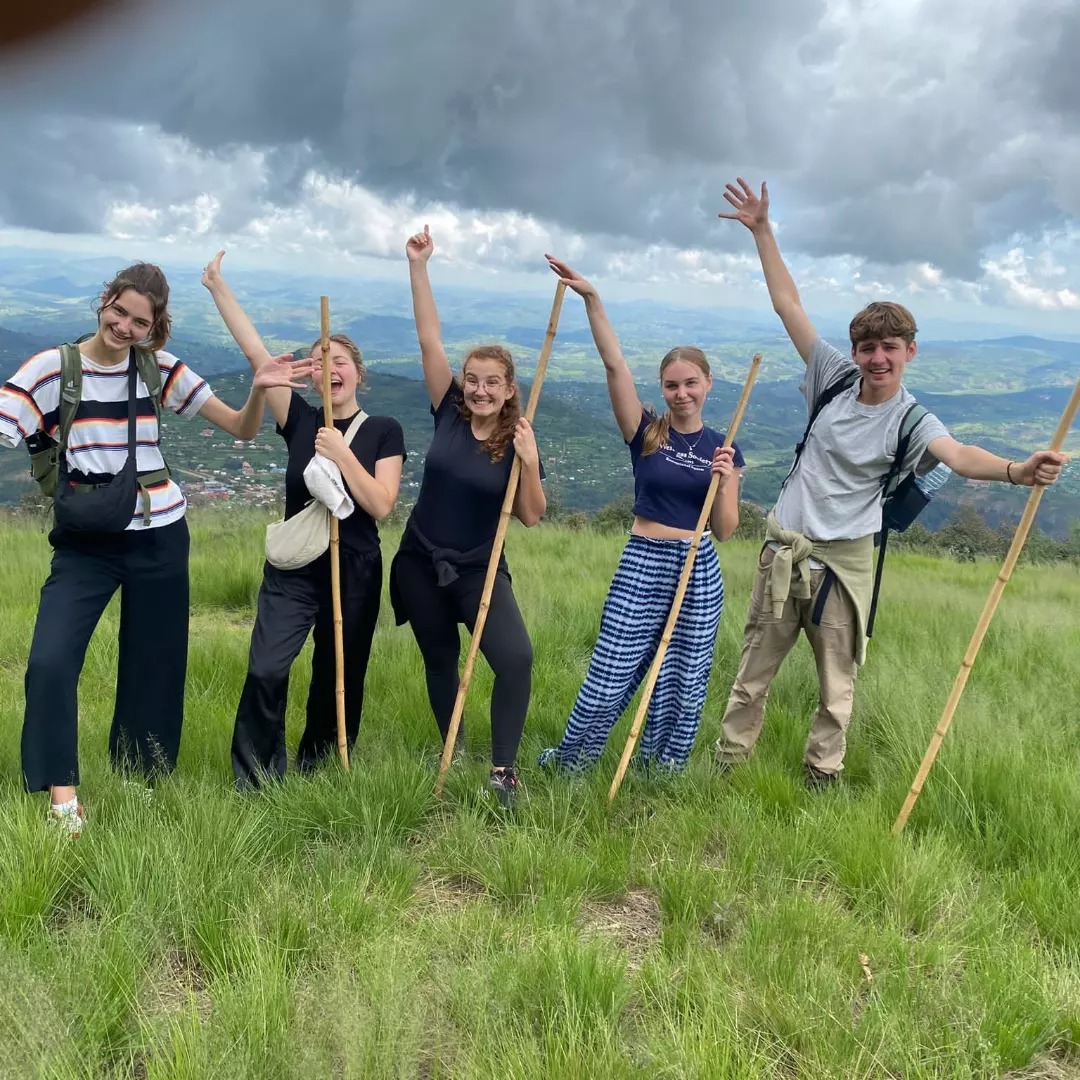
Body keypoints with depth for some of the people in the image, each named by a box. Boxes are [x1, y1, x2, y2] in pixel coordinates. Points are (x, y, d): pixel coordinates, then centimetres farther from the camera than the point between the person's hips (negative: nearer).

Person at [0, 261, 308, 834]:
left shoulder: (161, 369, 1)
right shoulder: (53, 368, -6)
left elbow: (242, 429, 2)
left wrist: (258, 389, -16)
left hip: (158, 537, 2)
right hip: (85, 542, -2)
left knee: (154, 667, 8)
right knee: (49, 661, -16)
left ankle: (141, 783, 26)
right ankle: (62, 793, 0)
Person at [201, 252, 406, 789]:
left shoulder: (383, 430, -2)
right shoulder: (300, 420, 2)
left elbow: (381, 505, -12)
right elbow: (256, 352, -4)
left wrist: (342, 454, -19)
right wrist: (218, 287, -7)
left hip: (355, 572, 0)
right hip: (292, 568, 1)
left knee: (338, 682, 10)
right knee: (265, 671, -15)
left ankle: (312, 777, 28)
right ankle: (253, 783, -2)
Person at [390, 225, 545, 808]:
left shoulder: (517, 442, -7)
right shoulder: (448, 414, -4)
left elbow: (532, 517, -8)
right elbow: (429, 339, -8)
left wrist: (529, 463, -23)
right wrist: (418, 266, -12)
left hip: (480, 570, -2)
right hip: (420, 564, 2)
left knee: (516, 658, -21)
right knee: (440, 662, 15)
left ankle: (503, 768, -7)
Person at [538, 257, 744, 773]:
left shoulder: (722, 448, 5)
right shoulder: (645, 432, -1)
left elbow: (724, 530, 3)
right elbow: (614, 363, -12)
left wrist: (724, 481, -14)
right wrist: (592, 298, -21)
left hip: (699, 570, 2)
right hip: (641, 563, -2)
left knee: (684, 679, 10)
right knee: (611, 672, 0)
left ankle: (662, 770, 29)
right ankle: (570, 759, 22)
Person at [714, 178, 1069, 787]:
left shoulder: (910, 420, -10)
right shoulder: (836, 376, 0)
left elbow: (960, 456, -30)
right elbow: (788, 304, 4)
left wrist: (1015, 470, -52)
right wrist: (762, 230, 5)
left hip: (843, 558, -3)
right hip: (783, 547, 3)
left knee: (838, 680, 7)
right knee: (755, 667, 11)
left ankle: (822, 778, 22)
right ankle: (728, 764, 24)